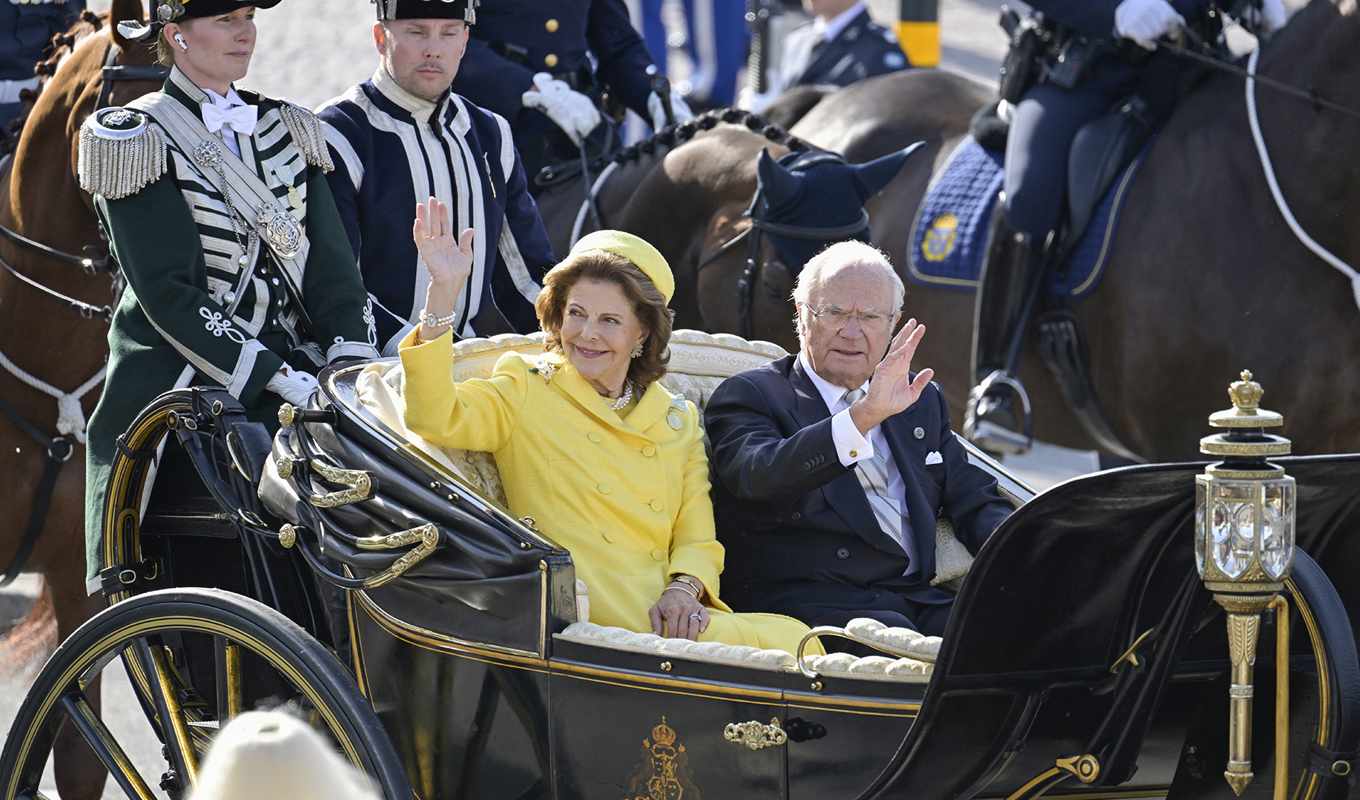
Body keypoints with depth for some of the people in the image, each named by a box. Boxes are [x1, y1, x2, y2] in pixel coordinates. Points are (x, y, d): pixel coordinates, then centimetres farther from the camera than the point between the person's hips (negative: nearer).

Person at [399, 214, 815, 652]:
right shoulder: (527, 393, 11)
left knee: (791, 639, -26)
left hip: (662, 615, 5)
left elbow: (697, 539, 15)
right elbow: (435, 417, -8)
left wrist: (682, 590, -9)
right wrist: (443, 289, -14)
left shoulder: (679, 420, 22)